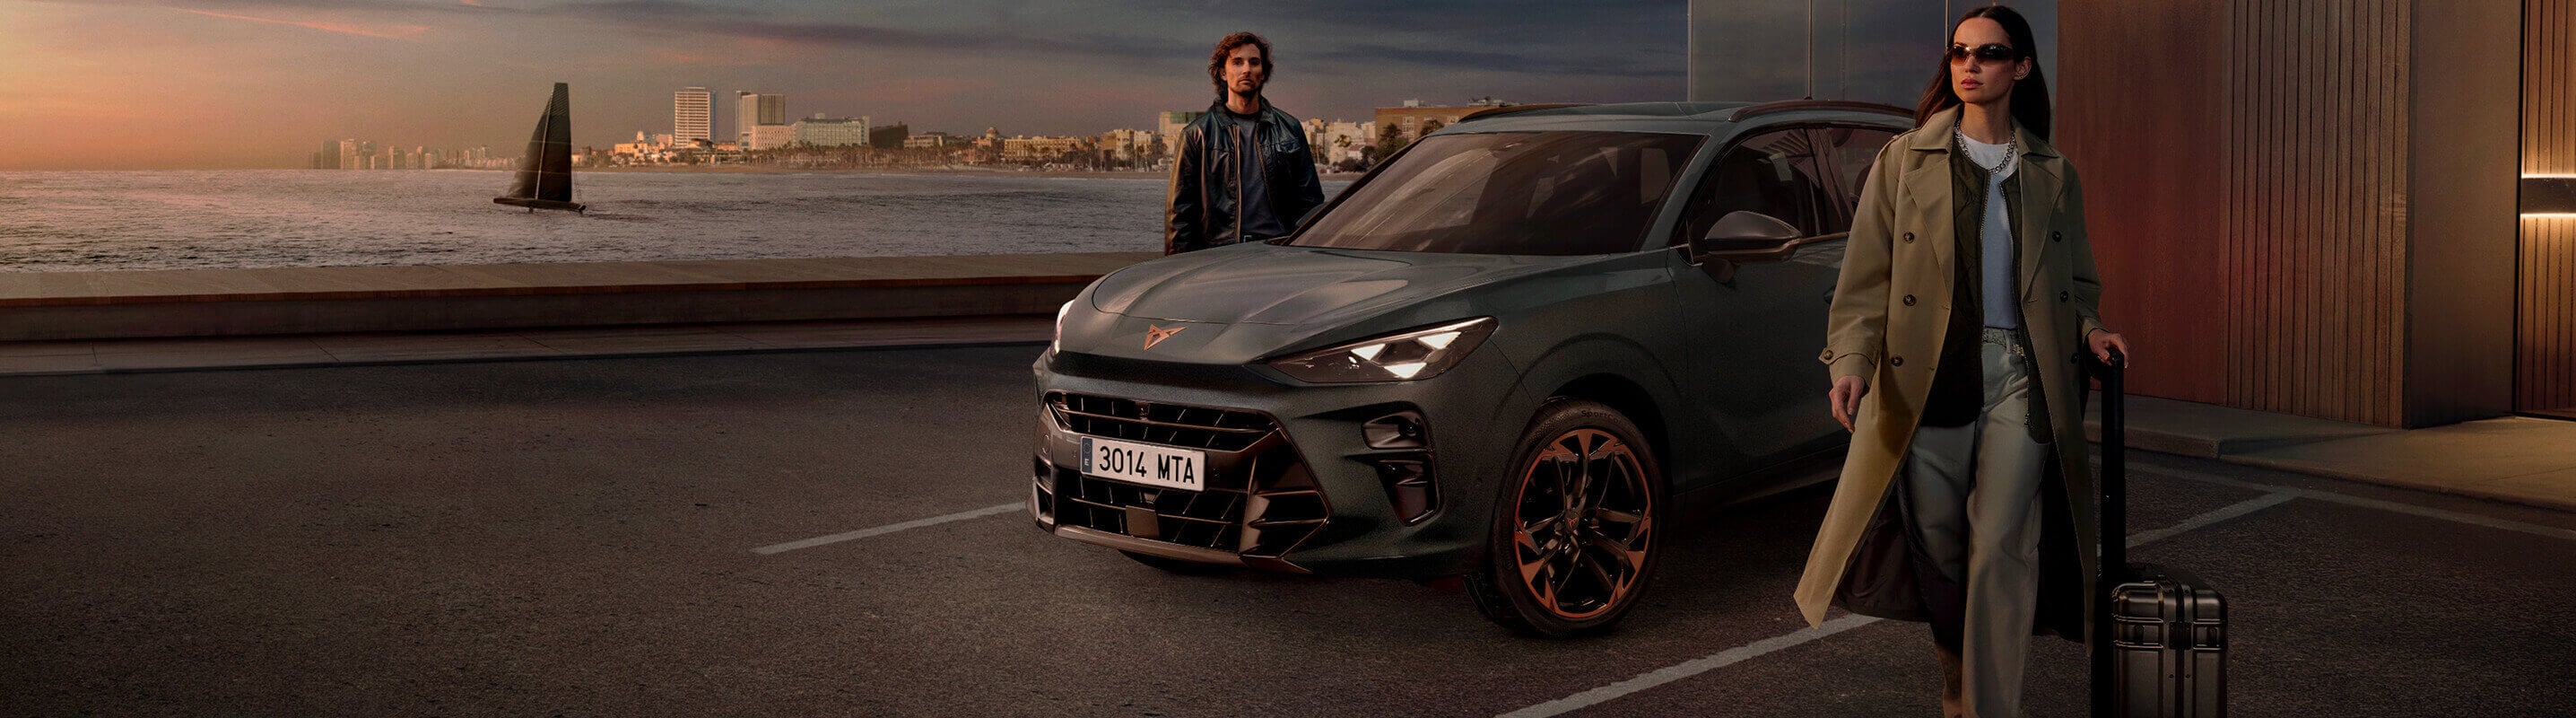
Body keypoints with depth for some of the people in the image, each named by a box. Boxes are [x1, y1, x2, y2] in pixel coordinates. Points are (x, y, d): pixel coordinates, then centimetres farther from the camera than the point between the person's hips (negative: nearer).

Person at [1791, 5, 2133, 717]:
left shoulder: (2053, 175, 12)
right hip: (1928, 380, 0)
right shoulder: (1904, 160, 6)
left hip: (2020, 378, 1)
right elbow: (1866, 275, 0)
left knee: (2000, 549, -9)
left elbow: (2076, 282, 20)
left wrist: (2090, 330, -1)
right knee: (1938, 550, 5)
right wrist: (1851, 360, -14)